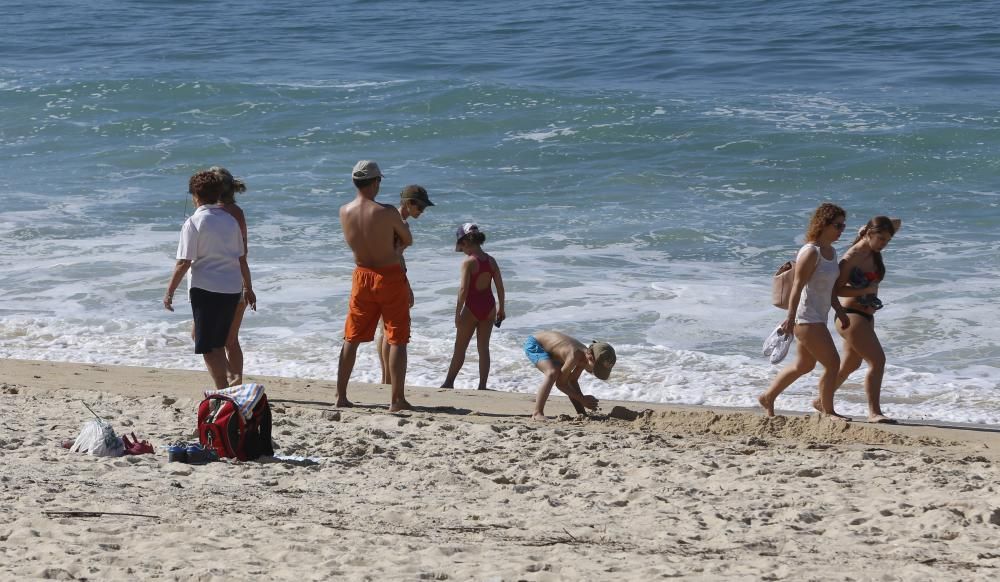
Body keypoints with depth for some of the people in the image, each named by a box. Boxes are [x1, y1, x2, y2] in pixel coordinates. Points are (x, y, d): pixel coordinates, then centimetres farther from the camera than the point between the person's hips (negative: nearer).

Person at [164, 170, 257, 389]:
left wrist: (169, 292, -3)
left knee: (207, 346, 2)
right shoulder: (230, 220, 9)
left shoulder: (194, 223, -8)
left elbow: (184, 263, -11)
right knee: (218, 343, 18)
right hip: (232, 289, 6)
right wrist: (248, 288, 24)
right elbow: (242, 259, 13)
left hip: (206, 289, -6)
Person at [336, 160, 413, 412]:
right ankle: (396, 400, 0)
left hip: (362, 276, 5)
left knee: (351, 338, 15)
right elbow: (408, 240, -4)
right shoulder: (387, 212, -18)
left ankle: (341, 396, 16)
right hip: (390, 277, -4)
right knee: (397, 340, 2)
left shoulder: (344, 212, -4)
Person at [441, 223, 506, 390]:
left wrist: (457, 313, -13)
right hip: (489, 306, 5)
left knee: (460, 348, 8)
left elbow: (463, 290, -18)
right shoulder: (491, 261, 2)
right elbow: (500, 286, 5)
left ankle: (449, 382, 17)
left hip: (472, 307, -5)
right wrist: (501, 309, 15)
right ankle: (482, 385, 10)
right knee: (483, 348, 11)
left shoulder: (468, 262, -15)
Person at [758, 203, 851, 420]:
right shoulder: (811, 252, -18)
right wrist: (790, 318, -24)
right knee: (832, 363, -7)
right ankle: (827, 410, 8)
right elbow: (797, 286, -21)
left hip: (819, 317, 10)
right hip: (807, 318, -10)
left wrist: (840, 312, 16)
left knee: (804, 365, 20)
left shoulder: (831, 252, 11)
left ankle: (768, 397, 32)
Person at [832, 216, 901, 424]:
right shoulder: (852, 257, -17)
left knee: (850, 364, 19)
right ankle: (874, 412, -14)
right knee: (877, 360, -15)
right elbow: (837, 289, -18)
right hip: (851, 315, -9)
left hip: (866, 316, 9)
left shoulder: (874, 252, 6)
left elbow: (897, 223, 16)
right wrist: (866, 290, -22)